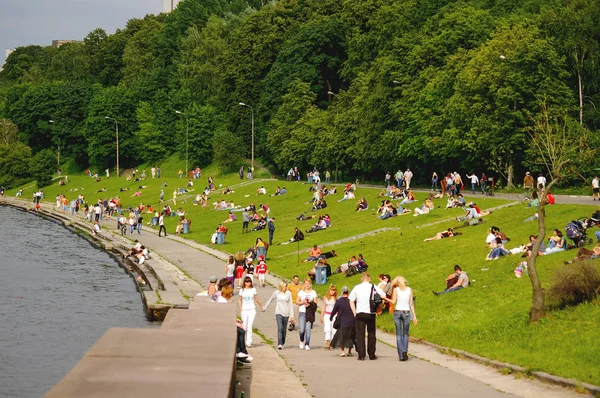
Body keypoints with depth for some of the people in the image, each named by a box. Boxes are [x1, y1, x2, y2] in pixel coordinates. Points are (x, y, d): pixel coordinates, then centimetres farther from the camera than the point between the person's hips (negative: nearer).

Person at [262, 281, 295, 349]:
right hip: (278, 313, -1)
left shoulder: (288, 293, 2)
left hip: (286, 313, 1)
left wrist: (292, 315, 2)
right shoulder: (277, 293, 2)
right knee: (280, 328, -16)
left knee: (284, 330, 8)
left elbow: (291, 304, 5)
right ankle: (279, 344, -22)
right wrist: (264, 308, 22)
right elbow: (270, 300, 16)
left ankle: (283, 343, 26)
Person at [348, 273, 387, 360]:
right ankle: (372, 355, 14)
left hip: (359, 313, 0)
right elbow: (384, 296, -9)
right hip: (370, 313, 0)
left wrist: (354, 312, 5)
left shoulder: (357, 288, 2)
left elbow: (351, 301, 2)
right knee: (371, 334, 11)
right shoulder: (373, 287, -2)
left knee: (360, 334, 4)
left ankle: (361, 355, -1)